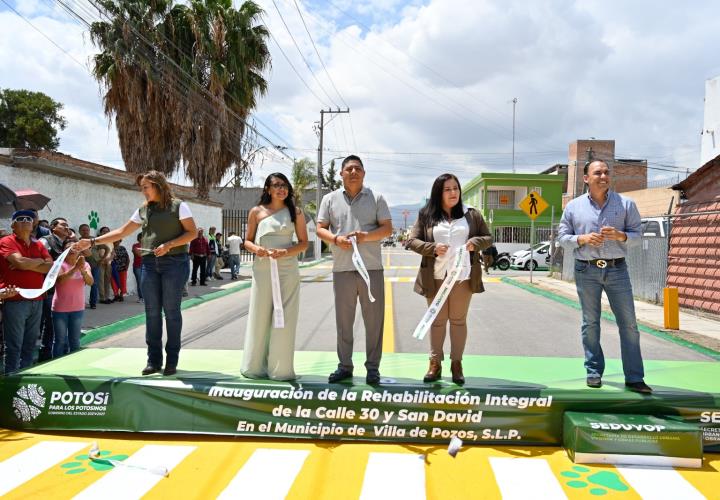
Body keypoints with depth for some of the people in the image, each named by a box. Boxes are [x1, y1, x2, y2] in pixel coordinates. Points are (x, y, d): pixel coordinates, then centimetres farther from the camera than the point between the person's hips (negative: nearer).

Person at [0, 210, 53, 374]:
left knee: (30, 344, 13)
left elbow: (51, 267, 2)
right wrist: (39, 261, -1)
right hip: (15, 301, -6)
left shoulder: (38, 245, 14)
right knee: (13, 346, -3)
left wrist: (27, 265, -10)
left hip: (37, 301, 6)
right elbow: (20, 262, -19)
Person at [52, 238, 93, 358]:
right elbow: (60, 279, -26)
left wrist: (82, 270, -32)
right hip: (60, 309, -3)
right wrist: (75, 267, -38)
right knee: (60, 341, 4)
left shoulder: (84, 265, 2)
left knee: (75, 341, 12)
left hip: (78, 308, 3)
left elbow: (90, 282, -14)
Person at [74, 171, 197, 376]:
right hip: (150, 263, 5)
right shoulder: (143, 210, 14)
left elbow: (192, 232, -4)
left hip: (174, 262, -5)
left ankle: (172, 361, 6)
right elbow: (121, 232, 14)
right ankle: (154, 360, 11)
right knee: (152, 312, 4)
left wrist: (169, 245, -16)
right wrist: (92, 242, 7)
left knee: (171, 311, -2)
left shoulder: (178, 206, 0)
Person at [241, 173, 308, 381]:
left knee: (284, 319, 0)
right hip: (262, 269, 0)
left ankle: (280, 368, 10)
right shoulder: (256, 211, 7)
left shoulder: (295, 212, 6)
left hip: (287, 269, 0)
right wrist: (255, 248, -12)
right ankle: (255, 367, 15)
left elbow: (304, 243, 4)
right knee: (260, 316, 4)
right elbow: (247, 241, 11)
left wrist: (286, 252, -14)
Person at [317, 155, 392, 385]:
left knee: (374, 318, 2)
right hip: (342, 268, 1)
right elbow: (320, 229, 7)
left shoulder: (376, 198, 7)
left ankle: (373, 367, 12)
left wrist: (367, 236, -16)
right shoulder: (330, 199, 10)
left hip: (371, 267, -1)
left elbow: (387, 228, 3)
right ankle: (344, 366, 18)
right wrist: (336, 239, -14)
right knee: (343, 319, 7)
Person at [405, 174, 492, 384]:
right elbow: (411, 241, 3)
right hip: (435, 277, 0)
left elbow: (488, 238, 12)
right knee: (437, 320, 8)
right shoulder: (426, 215, 4)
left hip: (463, 276, 0)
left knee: (458, 320, 7)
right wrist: (432, 248, -13)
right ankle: (435, 363, 15)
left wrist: (476, 242, -10)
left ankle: (457, 363, 15)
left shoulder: (472, 215, 7)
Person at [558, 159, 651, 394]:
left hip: (617, 270, 0)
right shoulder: (573, 206, 3)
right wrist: (582, 239, -14)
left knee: (628, 323, 0)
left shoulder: (626, 204, 3)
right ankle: (594, 372, 18)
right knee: (590, 323, 7)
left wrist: (620, 235, -16)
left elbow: (637, 234, 5)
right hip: (586, 271, 0)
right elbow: (563, 237, 5)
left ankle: (634, 378, 8)